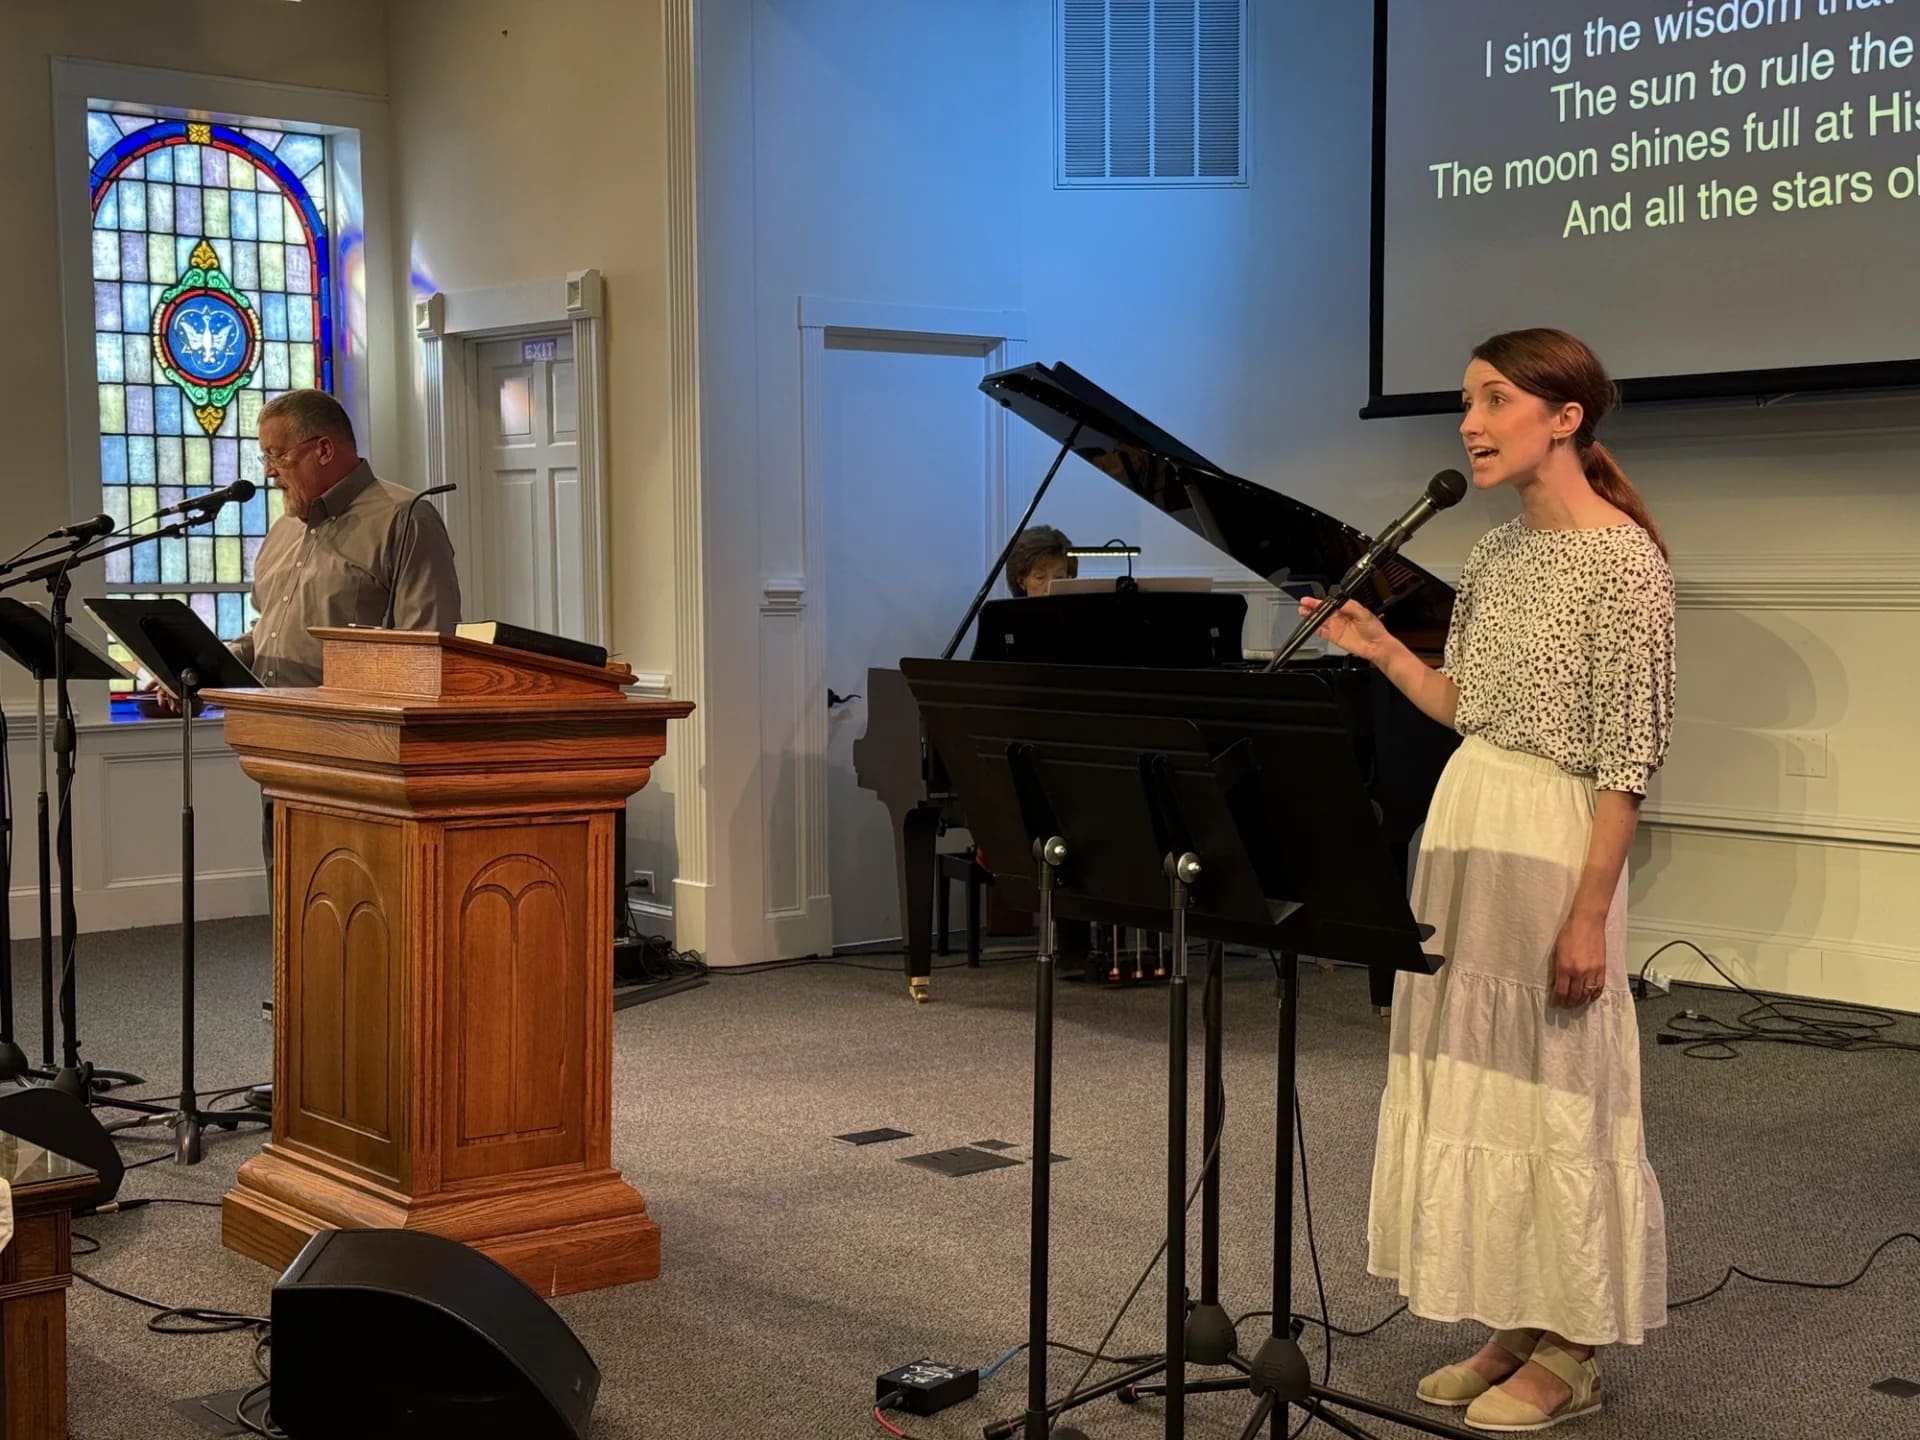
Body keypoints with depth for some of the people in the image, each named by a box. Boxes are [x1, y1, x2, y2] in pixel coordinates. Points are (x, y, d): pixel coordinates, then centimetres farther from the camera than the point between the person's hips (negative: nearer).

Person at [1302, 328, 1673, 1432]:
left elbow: (1628, 759, -16)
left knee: (1555, 1088, 1)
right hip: (1464, 832, 8)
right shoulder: (1498, 554, 11)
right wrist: (1379, 648, 4)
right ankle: (1515, 1328, 25)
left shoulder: (1623, 559, -13)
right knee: (1475, 1079, 12)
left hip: (1554, 847, -8)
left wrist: (1589, 915, -18)